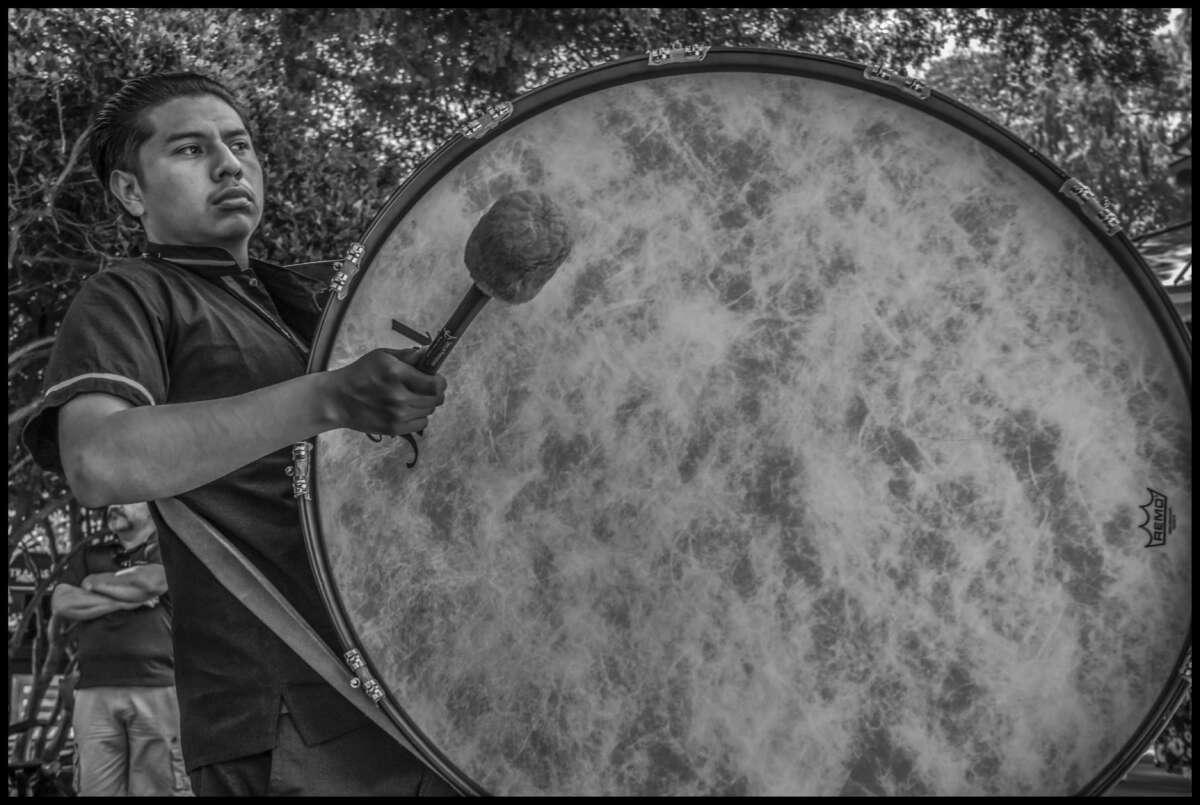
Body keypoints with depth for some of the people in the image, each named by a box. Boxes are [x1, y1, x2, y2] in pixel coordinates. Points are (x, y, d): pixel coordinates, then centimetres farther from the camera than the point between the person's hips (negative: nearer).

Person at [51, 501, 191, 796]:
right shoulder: (88, 556, 22)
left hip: (156, 687, -3)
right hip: (94, 691, 3)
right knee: (96, 790, -2)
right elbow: (61, 604, 7)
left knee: (158, 788, -5)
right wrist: (126, 599, -3)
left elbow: (149, 583, -9)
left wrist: (96, 582, 8)